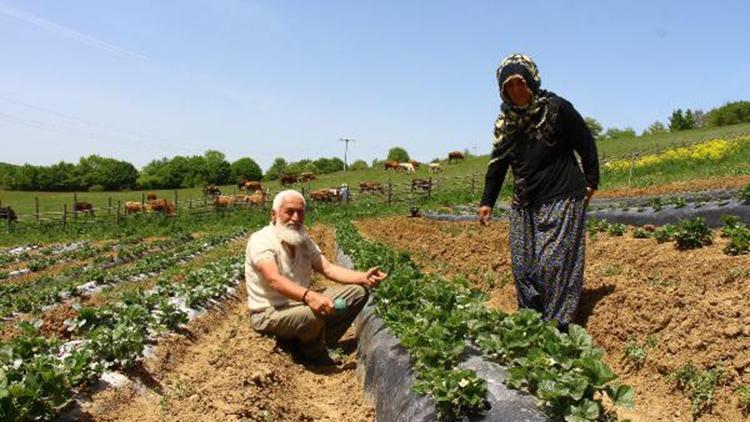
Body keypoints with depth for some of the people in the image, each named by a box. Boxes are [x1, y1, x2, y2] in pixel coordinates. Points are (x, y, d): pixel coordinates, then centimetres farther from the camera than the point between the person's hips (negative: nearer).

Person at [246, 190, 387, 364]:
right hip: (270, 314, -8)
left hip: (301, 303, 8)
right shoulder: (261, 240, -18)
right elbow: (274, 280, -34)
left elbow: (328, 269, 0)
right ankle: (314, 353, -4)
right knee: (312, 314, -39)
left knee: (358, 291, 0)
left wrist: (363, 277, -16)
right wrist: (308, 296, -50)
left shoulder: (303, 240, 6)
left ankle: (319, 344, -1)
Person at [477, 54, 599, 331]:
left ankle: (558, 325, 3)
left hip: (561, 199, -5)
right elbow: (497, 163, 12)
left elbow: (586, 144, 0)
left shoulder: (556, 108, -8)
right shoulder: (505, 121, 7)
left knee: (554, 262, -9)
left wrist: (591, 182, 1)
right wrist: (487, 202, 8)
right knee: (523, 264, 8)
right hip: (524, 205, 6)